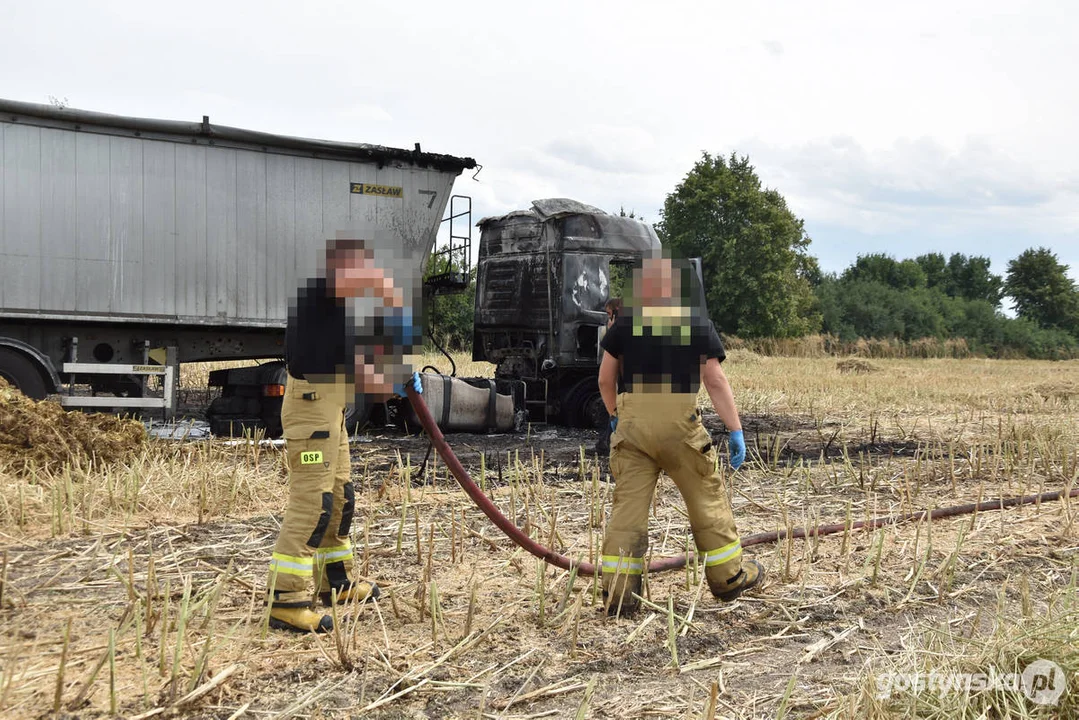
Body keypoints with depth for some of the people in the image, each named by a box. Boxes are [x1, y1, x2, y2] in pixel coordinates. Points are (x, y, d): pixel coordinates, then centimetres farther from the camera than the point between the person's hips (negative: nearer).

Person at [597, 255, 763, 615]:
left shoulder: (626, 320, 5)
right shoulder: (697, 321, 2)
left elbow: (606, 378, 8)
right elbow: (715, 380, -3)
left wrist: (614, 415, 25)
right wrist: (736, 430, -1)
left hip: (632, 423, 1)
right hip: (679, 423, -1)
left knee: (627, 505, 4)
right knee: (707, 500, 13)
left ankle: (617, 593, 5)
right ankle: (729, 577, 25)